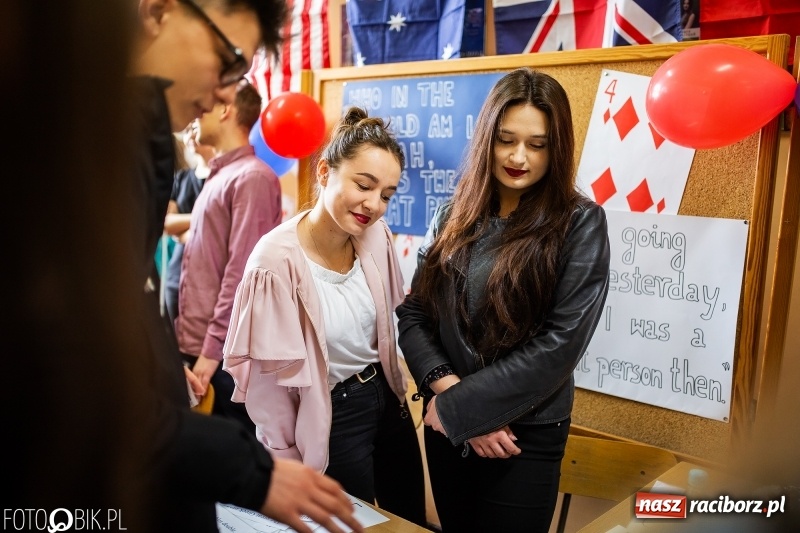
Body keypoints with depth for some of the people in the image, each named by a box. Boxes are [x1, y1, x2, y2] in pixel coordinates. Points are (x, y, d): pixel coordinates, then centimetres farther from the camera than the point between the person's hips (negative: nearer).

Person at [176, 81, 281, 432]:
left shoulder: (252, 177, -11)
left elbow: (242, 272, -18)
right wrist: (187, 336, 14)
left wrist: (213, 348, -19)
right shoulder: (218, 177, 16)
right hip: (197, 344, 8)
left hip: (225, 352, -8)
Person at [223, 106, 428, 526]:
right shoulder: (277, 261, -27)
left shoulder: (376, 235, -9)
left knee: (413, 520, 24)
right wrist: (289, 468, -10)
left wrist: (390, 385, 15)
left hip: (387, 398, 6)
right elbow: (269, 382, -19)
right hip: (334, 419, -6)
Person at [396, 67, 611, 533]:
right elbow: (412, 314, 0)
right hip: (444, 427, 4)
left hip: (526, 435, -4)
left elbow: (561, 342, -16)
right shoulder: (453, 217, 2)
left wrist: (460, 406, -16)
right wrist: (446, 386, -16)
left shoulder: (580, 223, -10)